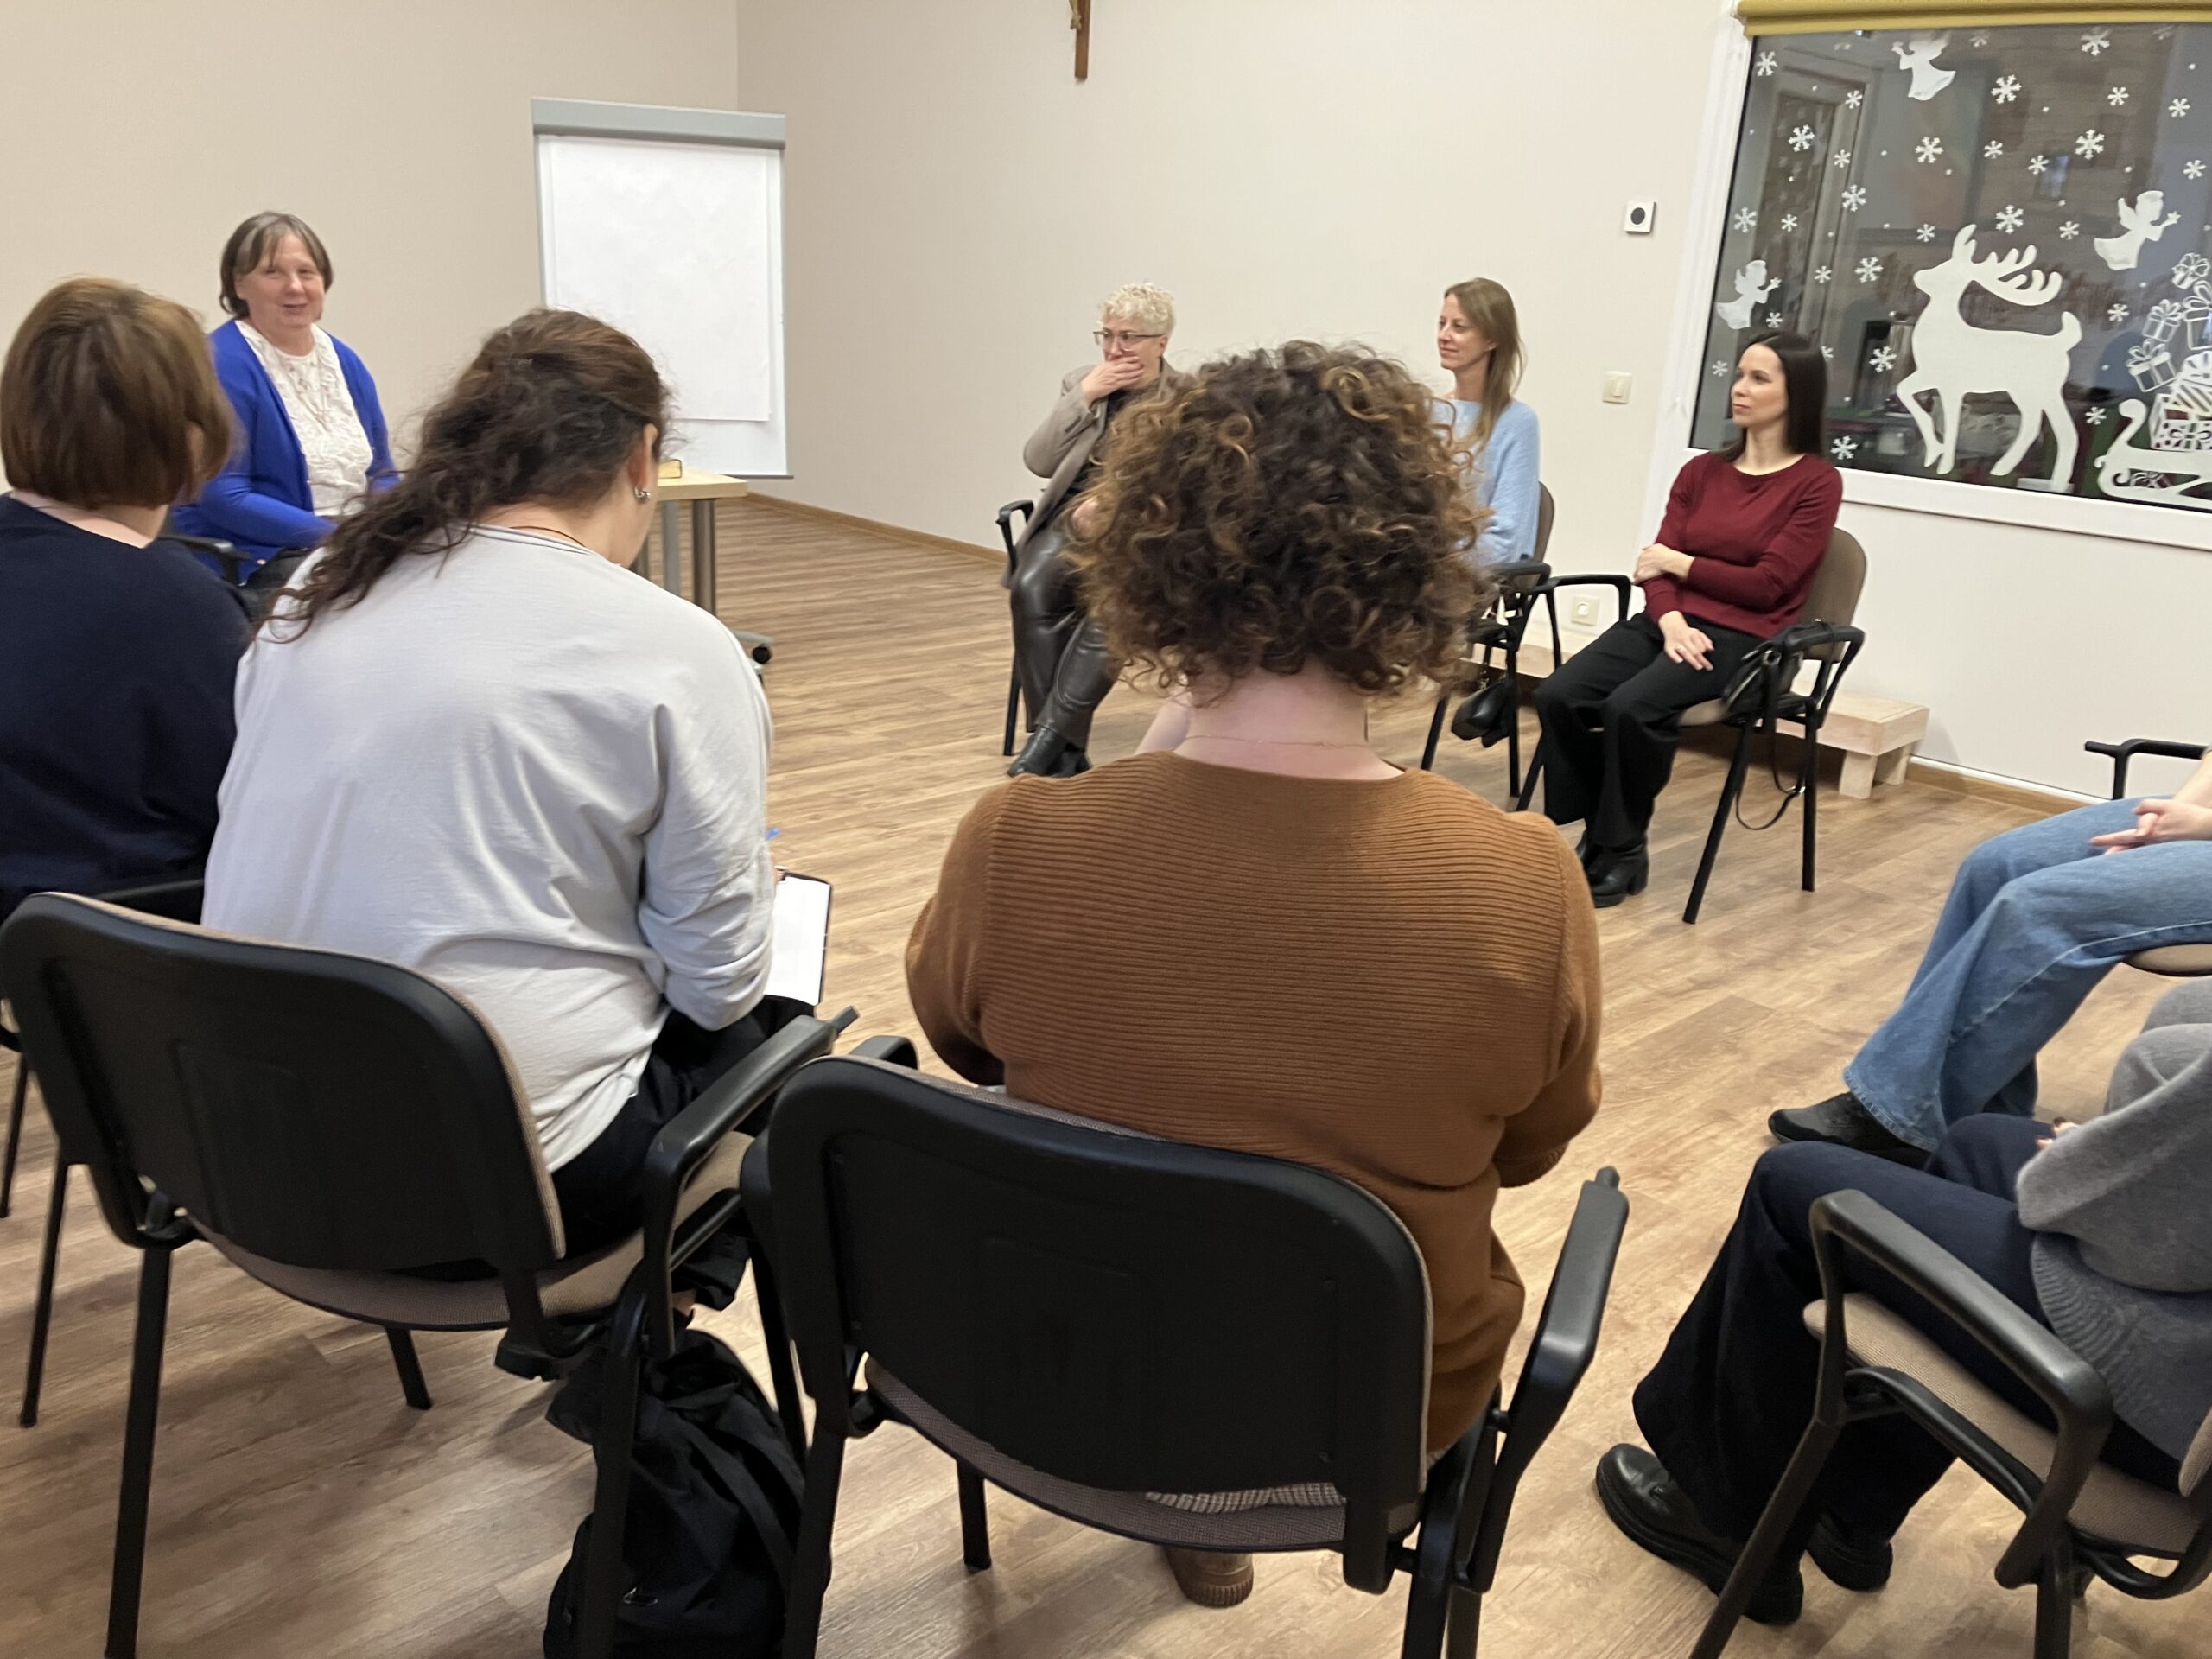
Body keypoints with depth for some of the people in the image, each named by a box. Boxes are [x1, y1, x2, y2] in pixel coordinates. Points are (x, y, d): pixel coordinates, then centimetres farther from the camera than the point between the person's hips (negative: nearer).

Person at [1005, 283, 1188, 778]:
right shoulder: (1079, 383, 16)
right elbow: (1037, 461, 5)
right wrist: (1085, 396, -4)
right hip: (1072, 517, 3)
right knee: (1033, 587, -31)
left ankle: (1049, 737, -36)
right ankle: (1065, 751, -29)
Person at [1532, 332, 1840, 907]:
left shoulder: (1817, 482, 0)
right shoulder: (1701, 472, 16)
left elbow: (1767, 585, -7)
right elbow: (1656, 566, 6)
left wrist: (1680, 563, 0)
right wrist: (1670, 618, -14)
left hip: (1742, 638, -5)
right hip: (1669, 623, 5)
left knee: (1632, 706, -32)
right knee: (1558, 696, -22)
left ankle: (1623, 854, -12)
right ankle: (1597, 835, -8)